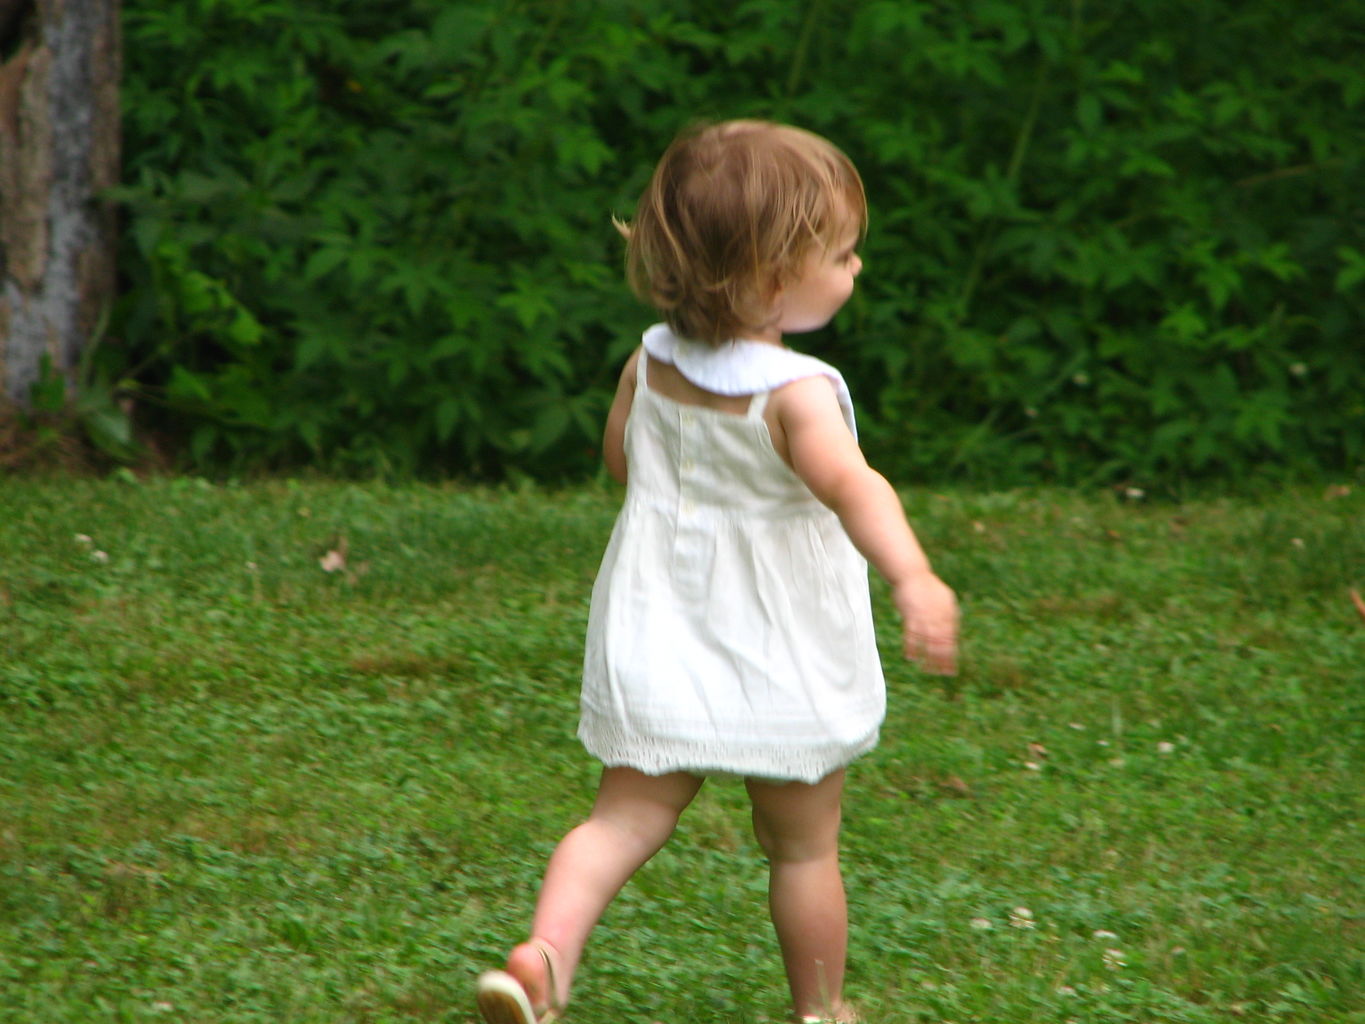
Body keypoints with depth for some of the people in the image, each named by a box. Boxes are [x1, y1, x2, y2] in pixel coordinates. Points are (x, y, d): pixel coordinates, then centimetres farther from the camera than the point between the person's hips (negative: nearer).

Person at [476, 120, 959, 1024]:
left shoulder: (651, 363, -3)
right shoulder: (796, 394, -24)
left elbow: (621, 459, 14)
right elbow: (851, 485, -42)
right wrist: (914, 578, -55)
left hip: (658, 646, 5)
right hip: (781, 668, -5)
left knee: (626, 818, 6)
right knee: (804, 848, 12)